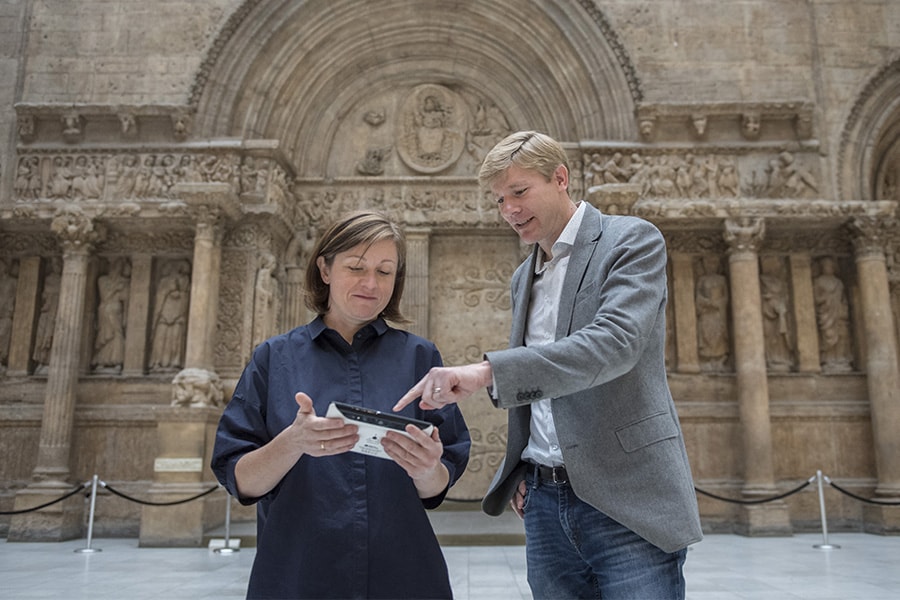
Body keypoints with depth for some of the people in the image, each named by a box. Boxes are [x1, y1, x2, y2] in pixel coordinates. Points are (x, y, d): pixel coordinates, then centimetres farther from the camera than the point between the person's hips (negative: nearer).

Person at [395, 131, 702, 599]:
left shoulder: (633, 241, -4)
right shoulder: (524, 277, 16)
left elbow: (614, 342, -22)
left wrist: (487, 371, -31)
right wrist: (519, 470, 9)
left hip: (625, 503, -6)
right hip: (544, 502, 6)